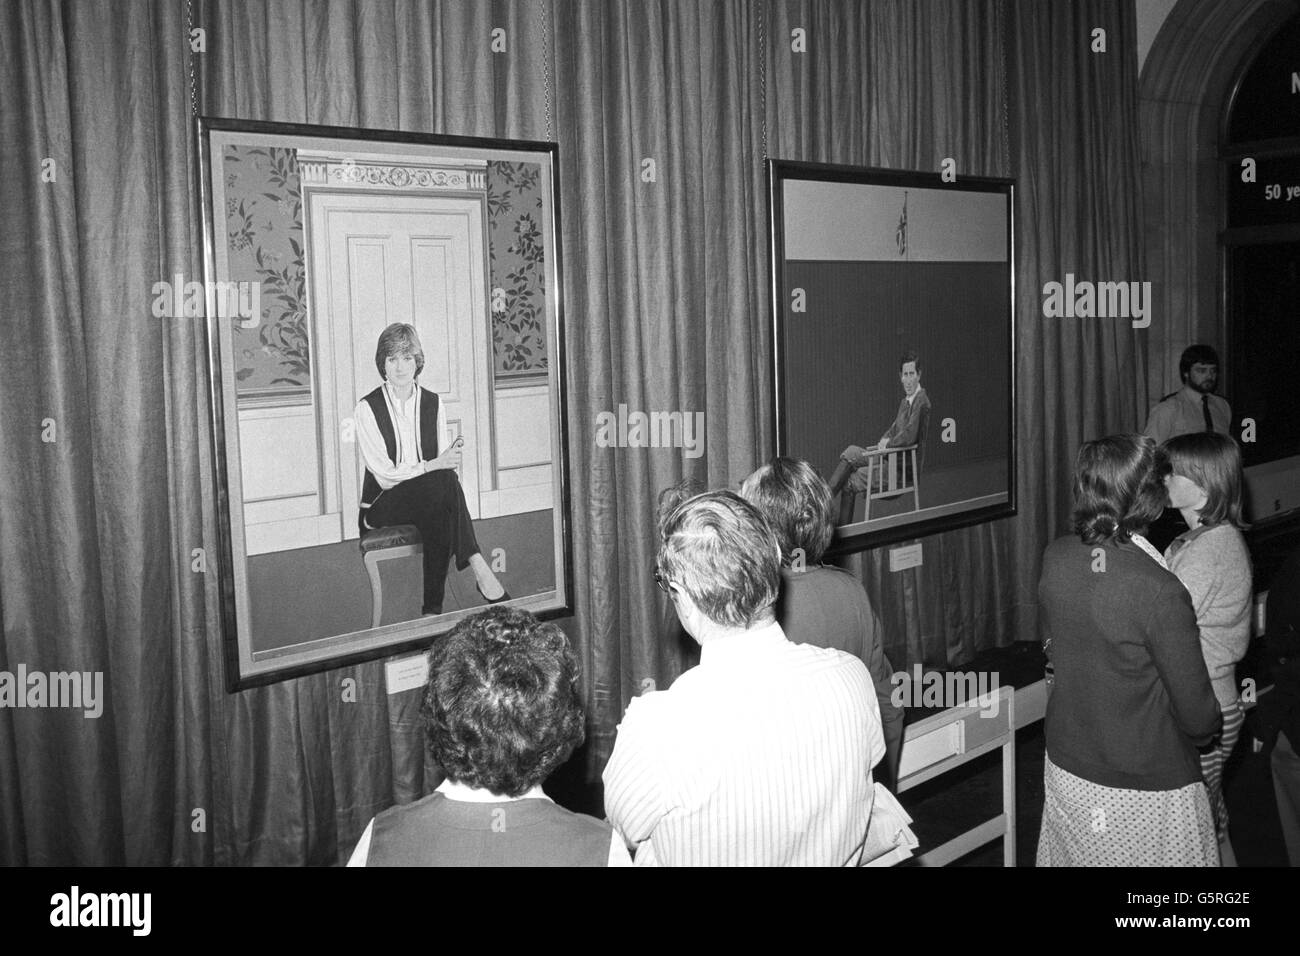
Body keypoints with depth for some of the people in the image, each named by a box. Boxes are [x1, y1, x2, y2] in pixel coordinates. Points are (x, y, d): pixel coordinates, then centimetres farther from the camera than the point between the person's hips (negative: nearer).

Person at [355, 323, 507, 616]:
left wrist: (452, 458, -20)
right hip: (381, 508, -4)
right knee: (443, 482, -33)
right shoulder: (367, 409, -3)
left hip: (429, 501, 4)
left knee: (440, 515, -34)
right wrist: (435, 465, -23)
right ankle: (478, 567, -34)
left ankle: (434, 609, -32)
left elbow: (445, 464, 5)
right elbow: (384, 476, -12)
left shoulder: (432, 404, 10)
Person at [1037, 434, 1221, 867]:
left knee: (1073, 856, 23)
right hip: (1146, 789, -6)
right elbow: (1197, 716, -19)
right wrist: (1208, 731, 3)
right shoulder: (1160, 592, -28)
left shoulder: (1055, 558, -10)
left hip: (1066, 766, 6)